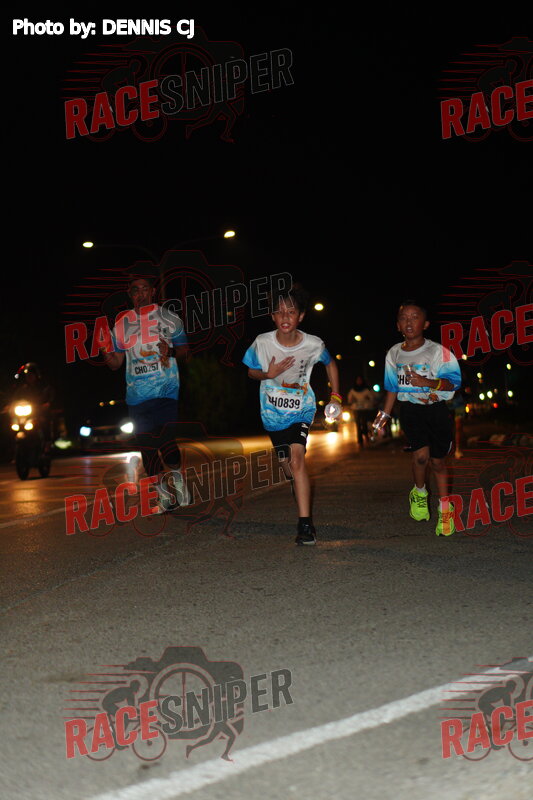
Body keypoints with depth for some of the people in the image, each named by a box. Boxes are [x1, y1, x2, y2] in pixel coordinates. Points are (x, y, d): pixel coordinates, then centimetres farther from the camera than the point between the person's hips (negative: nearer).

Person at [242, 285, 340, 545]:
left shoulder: (314, 345, -14)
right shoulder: (263, 343, -14)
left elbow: (330, 365, 8)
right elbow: (251, 371, 2)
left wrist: (335, 395, 2)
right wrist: (268, 374, -20)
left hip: (301, 410, -2)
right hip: (273, 413, 3)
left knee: (297, 459, -21)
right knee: (287, 461, 14)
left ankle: (305, 524, -22)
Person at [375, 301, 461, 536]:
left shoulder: (437, 351, -10)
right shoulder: (394, 353, 3)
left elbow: (453, 382, -13)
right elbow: (392, 387, 14)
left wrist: (428, 382, -29)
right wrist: (384, 416, 13)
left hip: (436, 409, -1)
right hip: (410, 409, 2)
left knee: (437, 461, 5)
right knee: (421, 454, -16)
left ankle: (445, 508, 22)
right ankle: (419, 493, 13)